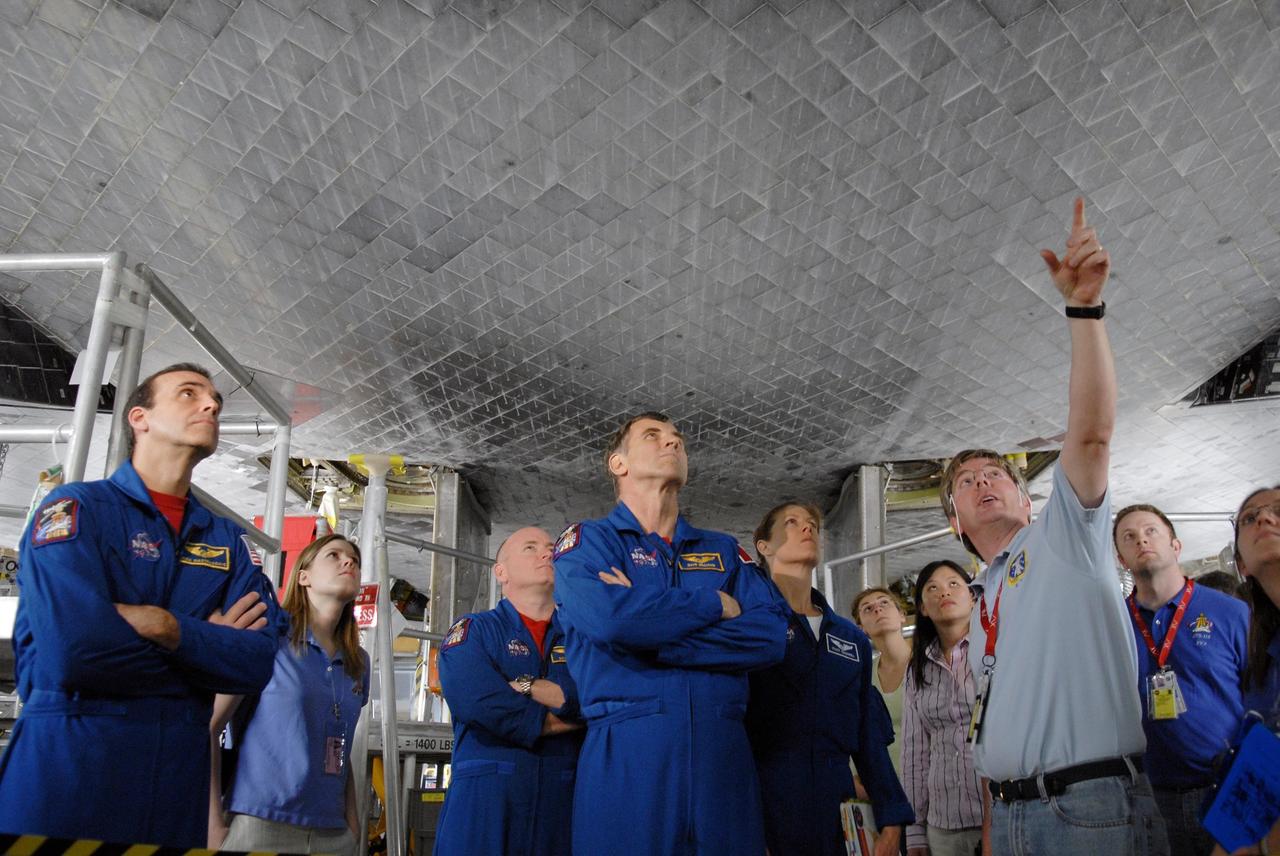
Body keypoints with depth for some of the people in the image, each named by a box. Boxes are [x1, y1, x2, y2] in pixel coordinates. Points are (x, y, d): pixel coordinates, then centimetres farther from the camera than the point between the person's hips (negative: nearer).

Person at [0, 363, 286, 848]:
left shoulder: (230, 541, 9)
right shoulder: (77, 508, -5)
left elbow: (258, 662, -4)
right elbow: (73, 650, -21)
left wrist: (168, 627, -18)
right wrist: (209, 643, -8)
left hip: (179, 772, 5)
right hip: (65, 766, -5)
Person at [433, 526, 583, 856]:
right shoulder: (472, 630, 5)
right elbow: (475, 703, -14)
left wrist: (522, 686, -11)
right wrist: (566, 720, -6)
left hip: (563, 792, 3)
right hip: (485, 792, -3)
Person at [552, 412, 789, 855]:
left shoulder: (724, 551, 15)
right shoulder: (587, 540, 6)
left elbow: (772, 635, -3)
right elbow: (607, 616, -17)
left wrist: (648, 633, -11)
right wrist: (715, 604, -4)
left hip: (723, 752, 3)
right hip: (625, 753, -3)